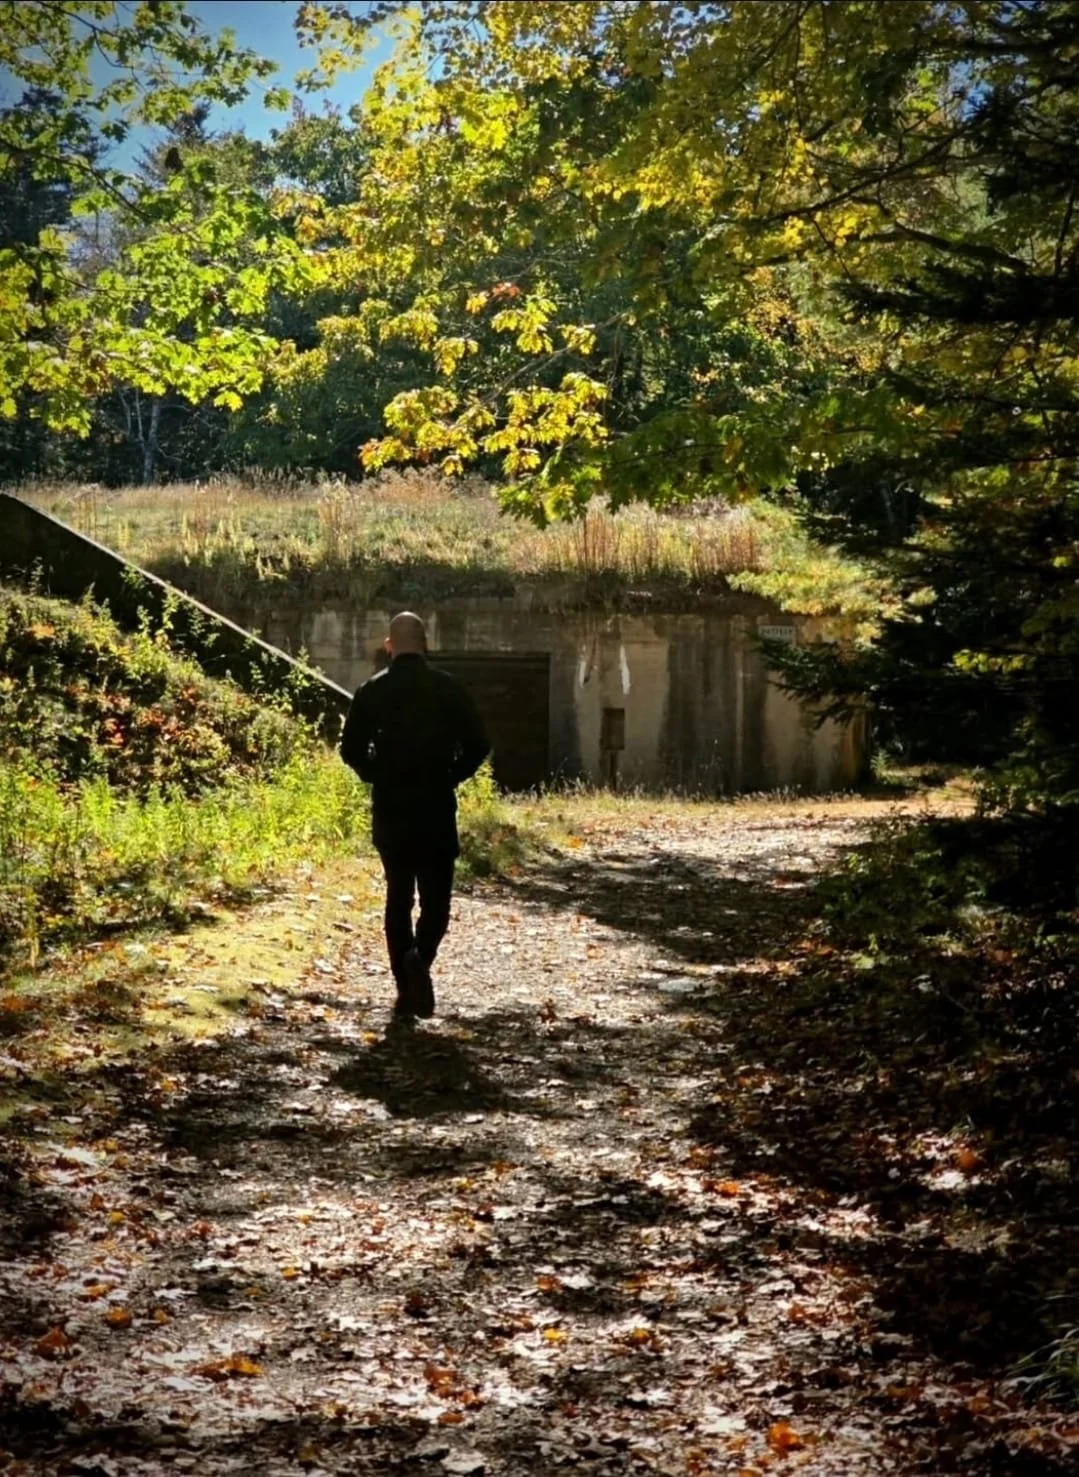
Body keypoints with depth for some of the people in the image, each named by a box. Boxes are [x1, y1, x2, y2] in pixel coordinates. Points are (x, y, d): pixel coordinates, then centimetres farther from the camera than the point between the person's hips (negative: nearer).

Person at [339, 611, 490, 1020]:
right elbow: (477, 745, -4)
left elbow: (351, 749, -2)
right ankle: (420, 958, -21)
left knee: (398, 897, 11)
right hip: (436, 809, -1)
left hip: (389, 808, 2)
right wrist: (450, 777, 10)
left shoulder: (371, 691, 0)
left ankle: (406, 990, 9)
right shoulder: (448, 688, -2)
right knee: (435, 898, 7)